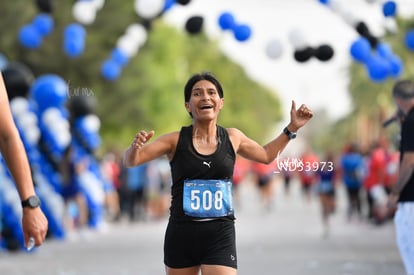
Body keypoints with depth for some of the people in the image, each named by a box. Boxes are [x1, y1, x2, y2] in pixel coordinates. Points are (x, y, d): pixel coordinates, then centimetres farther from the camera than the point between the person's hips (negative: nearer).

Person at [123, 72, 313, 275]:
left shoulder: (232, 138, 7)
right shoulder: (176, 140, -1)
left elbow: (266, 155, 26)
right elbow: (130, 161, -2)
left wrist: (292, 128, 20)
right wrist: (135, 146, -24)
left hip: (220, 235, 0)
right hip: (181, 234, 0)